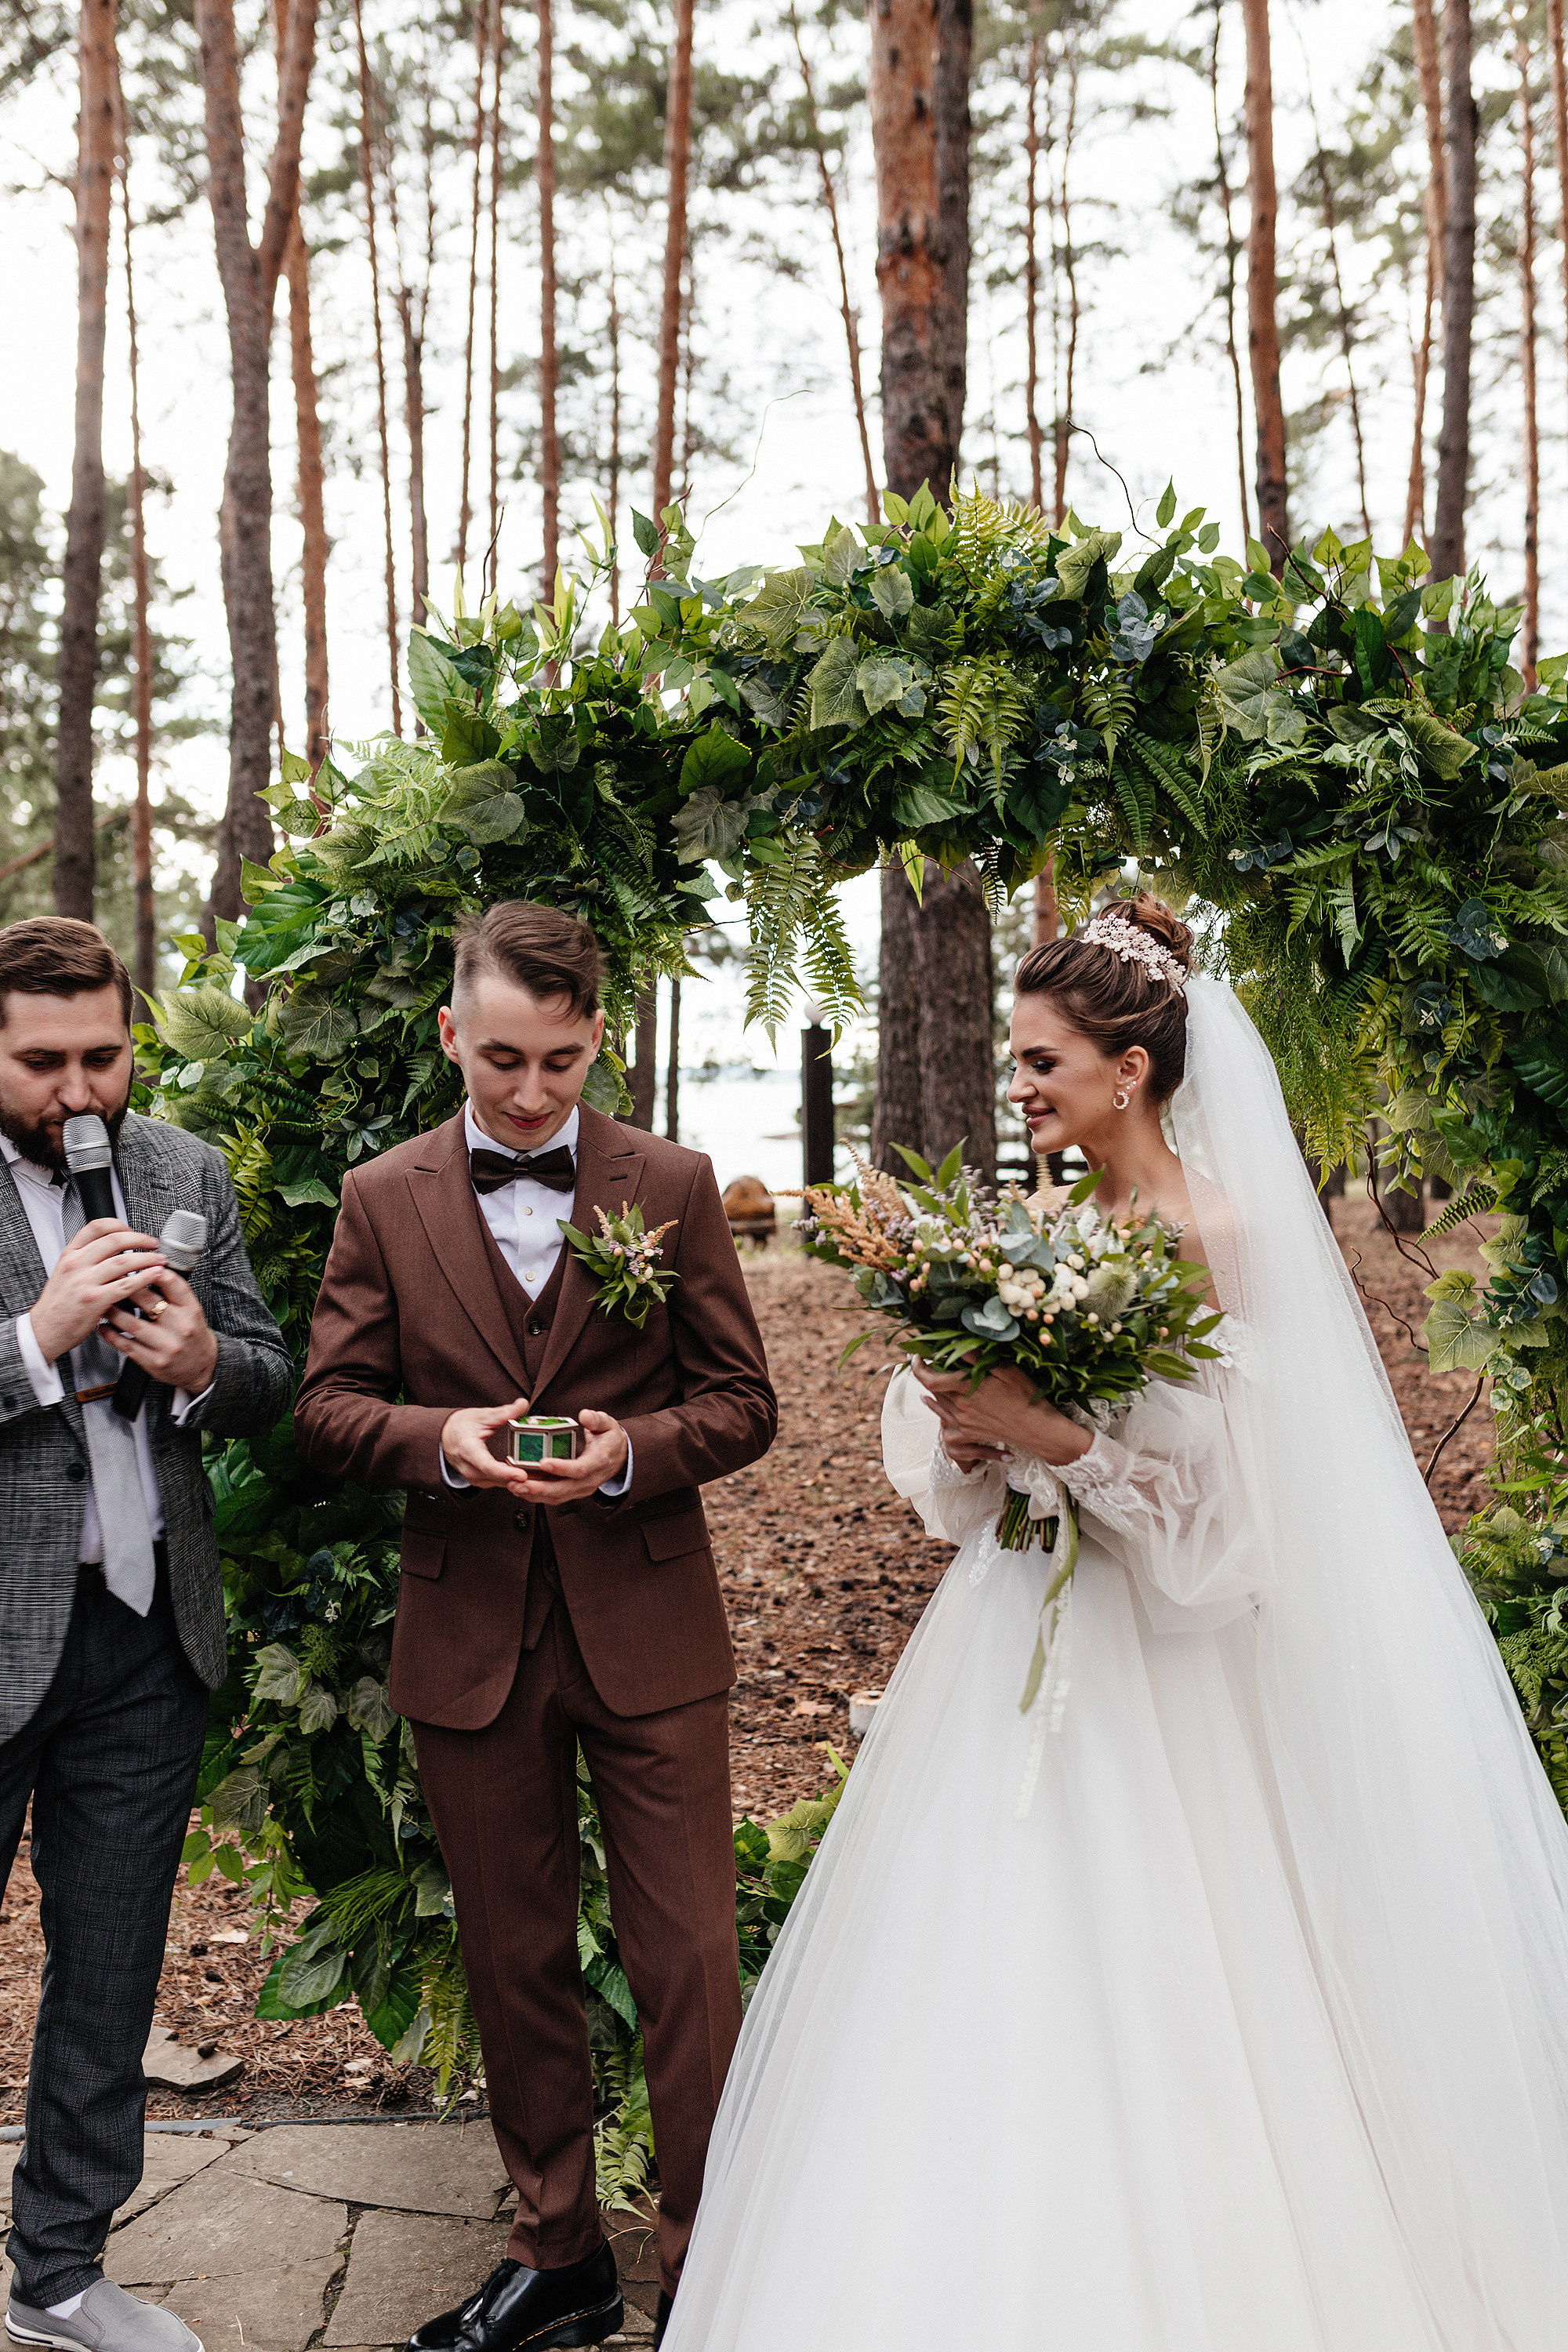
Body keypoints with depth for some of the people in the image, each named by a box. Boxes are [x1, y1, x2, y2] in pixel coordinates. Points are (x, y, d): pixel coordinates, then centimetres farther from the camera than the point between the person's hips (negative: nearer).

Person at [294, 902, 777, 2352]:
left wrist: (633, 1450, -18)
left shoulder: (675, 1185, 0)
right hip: (470, 1643, 2)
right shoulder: (382, 1200, 2)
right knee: (517, 1965, 15)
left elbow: (742, 1404, 2)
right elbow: (328, 1404, 3)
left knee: (689, 1963, 3)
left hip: (648, 1634, -1)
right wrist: (437, 1438, -17)